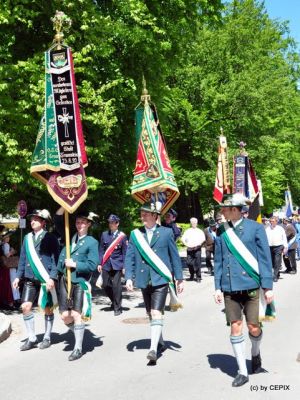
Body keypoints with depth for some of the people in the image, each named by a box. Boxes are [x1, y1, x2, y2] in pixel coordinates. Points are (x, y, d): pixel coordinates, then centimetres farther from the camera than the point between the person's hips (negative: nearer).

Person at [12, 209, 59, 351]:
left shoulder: (50, 238, -4)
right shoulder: (27, 238, 10)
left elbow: (55, 259, -8)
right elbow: (23, 258, 14)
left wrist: (52, 278, -16)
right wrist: (18, 276, 8)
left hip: (46, 279, -4)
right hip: (30, 279, 4)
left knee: (47, 308, 6)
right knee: (25, 306, -4)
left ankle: (47, 338, 22)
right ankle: (32, 338, 10)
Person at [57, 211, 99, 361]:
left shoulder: (92, 242, 0)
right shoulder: (69, 237, 12)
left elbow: (92, 265, -7)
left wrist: (75, 264, -10)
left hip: (80, 282, -4)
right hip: (64, 280, 5)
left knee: (76, 314, -7)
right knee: (65, 316, 4)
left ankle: (78, 348, 6)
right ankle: (79, 333, 32)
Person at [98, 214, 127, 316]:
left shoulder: (122, 236, -1)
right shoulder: (104, 234, 8)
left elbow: (125, 252, 0)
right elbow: (101, 250, 10)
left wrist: (124, 266, -4)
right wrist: (100, 263, 5)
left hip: (117, 264, -3)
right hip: (106, 264, 3)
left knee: (116, 285, -6)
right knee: (105, 285, 4)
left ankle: (117, 308, 8)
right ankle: (115, 301, 30)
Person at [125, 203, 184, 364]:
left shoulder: (166, 232, -1)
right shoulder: (135, 234, 6)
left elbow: (174, 256, 3)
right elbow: (129, 258, 4)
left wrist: (179, 278, 3)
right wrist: (129, 277, -8)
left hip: (161, 279, -4)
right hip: (144, 281, 4)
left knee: (156, 313, -15)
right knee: (151, 314, 16)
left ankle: (154, 349, -15)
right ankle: (160, 343, 35)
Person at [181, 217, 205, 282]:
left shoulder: (200, 231, 11)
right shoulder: (187, 231, 14)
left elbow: (203, 239, -2)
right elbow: (182, 239, 7)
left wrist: (198, 244, -14)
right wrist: (186, 244, -8)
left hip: (197, 249, -2)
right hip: (189, 249, 2)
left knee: (197, 263, -6)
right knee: (189, 262, -2)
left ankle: (198, 277, 2)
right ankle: (192, 275, 20)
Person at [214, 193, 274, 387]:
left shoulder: (255, 228, -4)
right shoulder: (221, 231, 5)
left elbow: (265, 258, -3)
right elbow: (218, 261, 10)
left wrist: (268, 287, -6)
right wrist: (218, 287, 5)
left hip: (251, 286, -2)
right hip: (230, 288, 3)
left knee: (253, 327, 4)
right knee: (235, 328, 4)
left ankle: (256, 353, 37)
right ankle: (243, 372, 16)